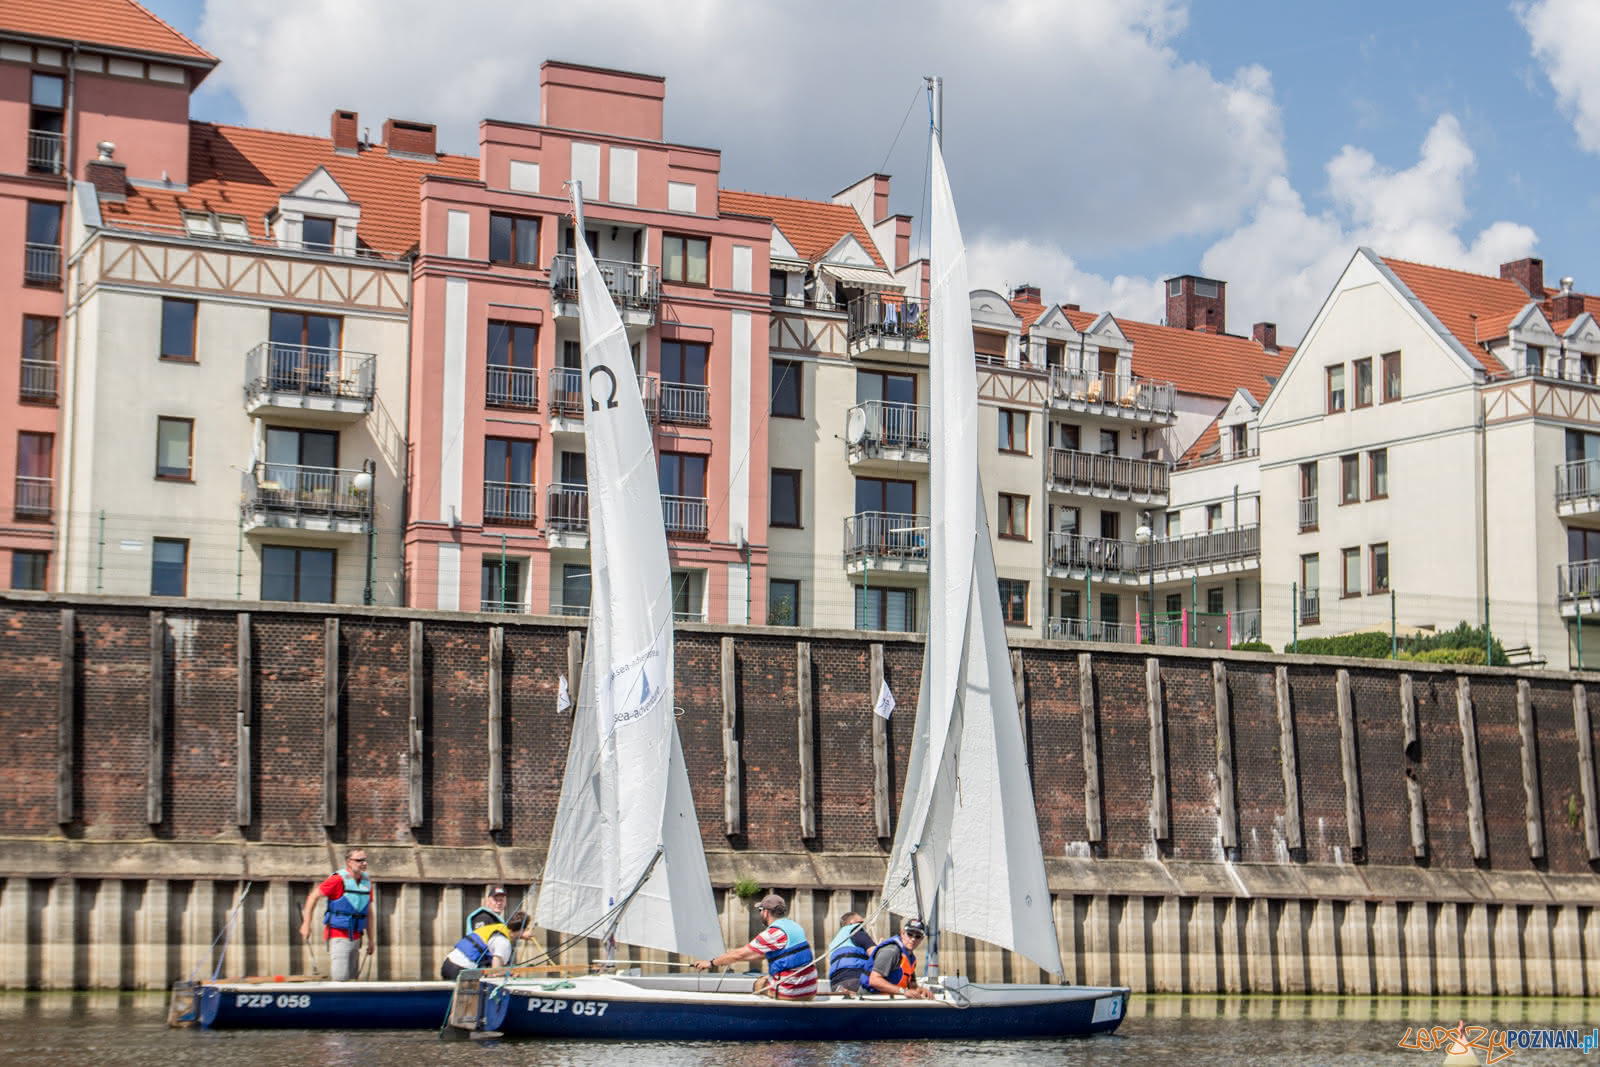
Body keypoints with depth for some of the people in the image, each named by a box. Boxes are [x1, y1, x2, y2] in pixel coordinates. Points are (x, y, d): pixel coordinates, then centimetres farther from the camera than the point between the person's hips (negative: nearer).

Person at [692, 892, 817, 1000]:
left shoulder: (774, 933, -15)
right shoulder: (792, 925, 12)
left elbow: (740, 954, -10)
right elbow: (764, 954, 23)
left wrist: (711, 963, 2)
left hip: (792, 993, -8)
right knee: (760, 983, 23)